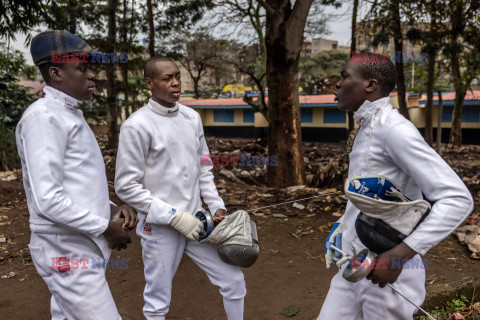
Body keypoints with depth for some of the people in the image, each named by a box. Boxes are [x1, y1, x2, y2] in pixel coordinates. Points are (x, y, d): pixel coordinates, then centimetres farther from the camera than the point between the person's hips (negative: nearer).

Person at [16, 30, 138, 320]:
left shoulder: (72, 116, 15)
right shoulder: (43, 117, -14)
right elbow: (48, 199, -22)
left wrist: (113, 210, 4)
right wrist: (105, 227, -14)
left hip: (83, 247, 9)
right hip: (69, 254, -9)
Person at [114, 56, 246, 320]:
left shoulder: (192, 117, 5)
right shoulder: (137, 126, -13)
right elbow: (126, 186, -13)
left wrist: (217, 207, 3)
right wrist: (174, 217, -16)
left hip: (196, 221, 5)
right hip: (160, 227, -5)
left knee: (234, 280, 10)